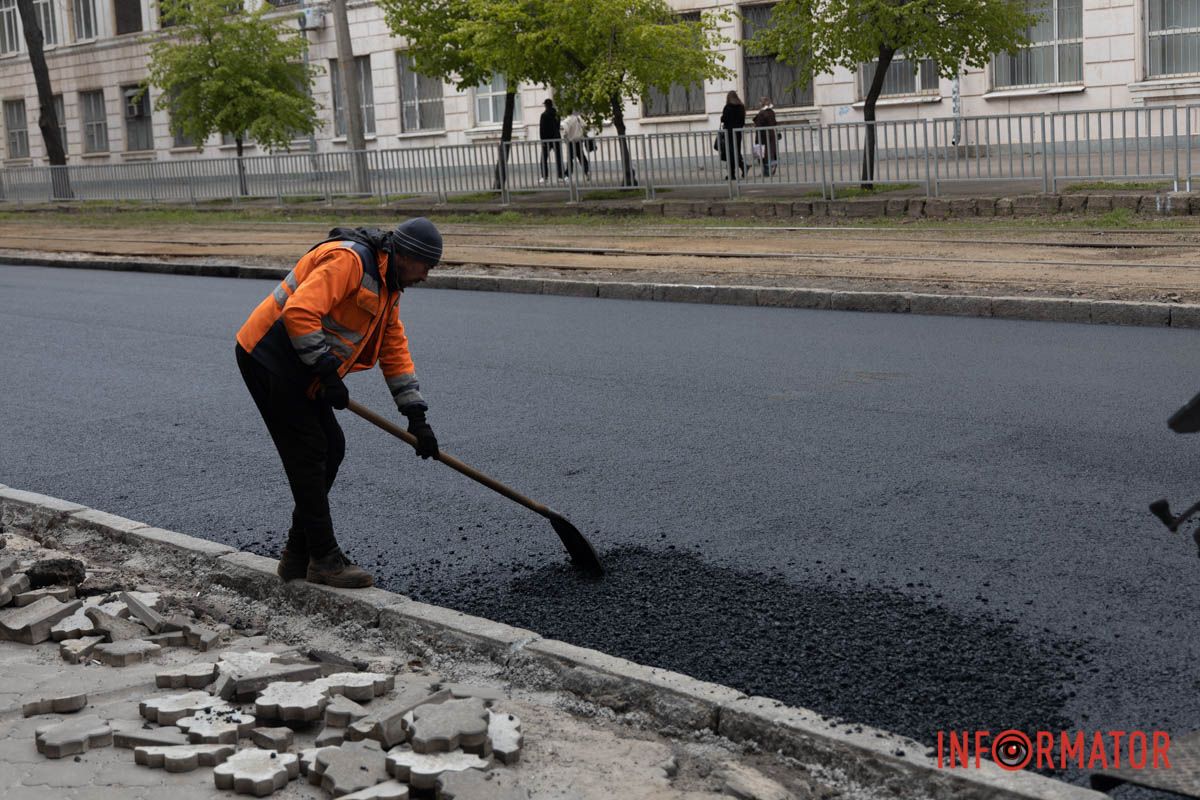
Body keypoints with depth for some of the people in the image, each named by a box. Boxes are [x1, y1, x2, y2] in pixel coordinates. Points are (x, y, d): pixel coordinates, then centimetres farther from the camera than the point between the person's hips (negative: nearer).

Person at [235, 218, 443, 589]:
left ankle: (298, 556, 18)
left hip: (300, 368, 10)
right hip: (269, 357, -10)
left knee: (331, 448, 9)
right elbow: (299, 312, -31)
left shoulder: (387, 286, 12)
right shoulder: (348, 260, -21)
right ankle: (324, 559, -1)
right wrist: (327, 372, -26)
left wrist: (417, 417, 10)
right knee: (308, 454, -8)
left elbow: (395, 349, 15)